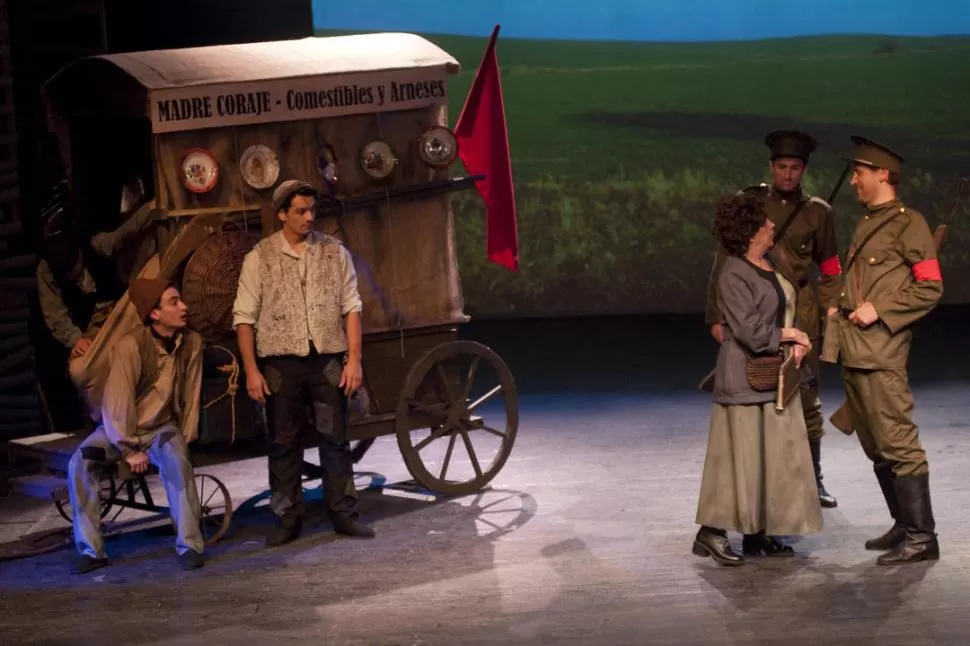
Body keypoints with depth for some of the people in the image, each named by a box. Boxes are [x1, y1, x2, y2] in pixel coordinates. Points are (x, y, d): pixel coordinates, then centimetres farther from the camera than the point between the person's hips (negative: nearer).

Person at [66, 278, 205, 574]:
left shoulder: (191, 343, -9)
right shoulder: (131, 346, -23)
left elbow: (191, 396, 1)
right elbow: (117, 403, -21)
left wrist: (184, 439, -3)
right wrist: (129, 450, -18)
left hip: (162, 426, 2)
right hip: (122, 427, -2)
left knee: (176, 461, -32)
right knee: (80, 464, -27)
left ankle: (189, 545, -24)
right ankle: (90, 550, -18)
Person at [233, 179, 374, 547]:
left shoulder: (334, 252, 5)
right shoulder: (260, 257, 1)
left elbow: (351, 308, 5)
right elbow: (244, 317, 0)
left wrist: (354, 359, -2)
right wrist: (251, 370, -6)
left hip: (328, 358, 1)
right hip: (281, 361, -1)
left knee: (335, 439, 5)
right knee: (284, 443, 5)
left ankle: (344, 514, 13)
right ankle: (288, 519, 13)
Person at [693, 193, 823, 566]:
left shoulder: (770, 267, 11)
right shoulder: (733, 276, -16)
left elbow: (786, 313, 16)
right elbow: (749, 331, -22)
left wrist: (796, 344, -3)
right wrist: (788, 336, -9)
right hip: (745, 377, -9)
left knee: (775, 455, 10)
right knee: (742, 455, -6)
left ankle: (758, 535, 17)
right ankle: (710, 533, 2)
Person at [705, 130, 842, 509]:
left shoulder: (818, 212, 5)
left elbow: (829, 270, 12)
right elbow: (724, 261, 3)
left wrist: (832, 312, 1)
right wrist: (716, 315, -1)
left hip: (800, 314, 1)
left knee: (807, 398, 5)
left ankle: (813, 481, 17)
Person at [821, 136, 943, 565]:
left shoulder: (908, 223, -6)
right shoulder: (864, 224, 19)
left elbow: (930, 288, -9)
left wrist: (880, 310, -15)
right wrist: (841, 309, 12)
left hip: (881, 353, -9)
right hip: (852, 352, 9)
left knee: (898, 444, -9)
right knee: (875, 448, 12)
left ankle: (921, 537, -5)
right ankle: (903, 525, 21)